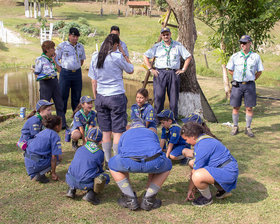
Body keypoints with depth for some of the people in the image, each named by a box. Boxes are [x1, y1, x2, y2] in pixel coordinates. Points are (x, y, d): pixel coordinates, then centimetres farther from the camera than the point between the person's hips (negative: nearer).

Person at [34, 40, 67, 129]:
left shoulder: (54, 58, 11)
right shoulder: (40, 59, -6)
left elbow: (59, 70, 4)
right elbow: (37, 74, -5)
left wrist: (54, 61, -3)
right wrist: (43, 77, -23)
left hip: (54, 81, 6)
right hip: (45, 82, -6)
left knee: (59, 103, 9)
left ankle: (62, 124, 18)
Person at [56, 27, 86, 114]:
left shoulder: (80, 46, 10)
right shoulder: (62, 46, -2)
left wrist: (77, 68, 13)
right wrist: (62, 69, -3)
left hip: (77, 73, 4)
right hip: (65, 73, -4)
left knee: (77, 96, 9)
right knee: (63, 95, -1)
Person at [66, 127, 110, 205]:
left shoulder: (80, 149, 13)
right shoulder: (100, 153, 1)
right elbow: (100, 169, 12)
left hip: (72, 181, 5)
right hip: (85, 184, -5)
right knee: (105, 177, 13)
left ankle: (71, 189, 13)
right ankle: (92, 193, -6)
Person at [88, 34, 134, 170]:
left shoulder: (95, 57, 3)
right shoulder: (117, 57, -10)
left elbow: (93, 81, 7)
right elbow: (130, 70, 6)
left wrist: (96, 98, 16)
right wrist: (124, 55, 16)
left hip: (101, 97, 5)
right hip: (117, 97, -4)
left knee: (106, 132, 11)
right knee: (118, 132, 2)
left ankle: (108, 162, 18)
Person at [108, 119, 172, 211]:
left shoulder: (125, 134, 39)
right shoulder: (152, 133, 40)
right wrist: (150, 183, 64)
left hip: (129, 162, 0)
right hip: (154, 161, 1)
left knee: (113, 164, 33)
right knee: (167, 165, 35)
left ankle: (130, 200, 26)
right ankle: (148, 200, 27)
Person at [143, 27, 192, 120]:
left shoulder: (178, 45, 11)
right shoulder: (157, 46, 10)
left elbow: (188, 57, 14)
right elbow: (145, 56, 11)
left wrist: (183, 69, 6)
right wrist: (151, 69, 2)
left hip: (173, 73, 1)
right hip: (160, 73, -1)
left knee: (174, 98, 1)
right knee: (159, 97, -6)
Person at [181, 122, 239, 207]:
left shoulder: (202, 146, -19)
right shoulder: (206, 139, 15)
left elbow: (195, 171, -14)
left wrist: (190, 190, 0)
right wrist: (193, 188, 21)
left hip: (228, 172, -11)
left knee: (197, 176, -32)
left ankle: (207, 198, 0)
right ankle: (222, 190, 25)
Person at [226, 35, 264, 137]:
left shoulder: (256, 57, 1)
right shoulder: (235, 56, 2)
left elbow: (259, 72, 11)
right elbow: (230, 70, 13)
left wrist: (252, 80, 6)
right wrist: (237, 78, 10)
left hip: (249, 85, 0)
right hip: (237, 85, 1)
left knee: (249, 108, 2)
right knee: (235, 107, 5)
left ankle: (248, 128, 15)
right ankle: (235, 127, 19)